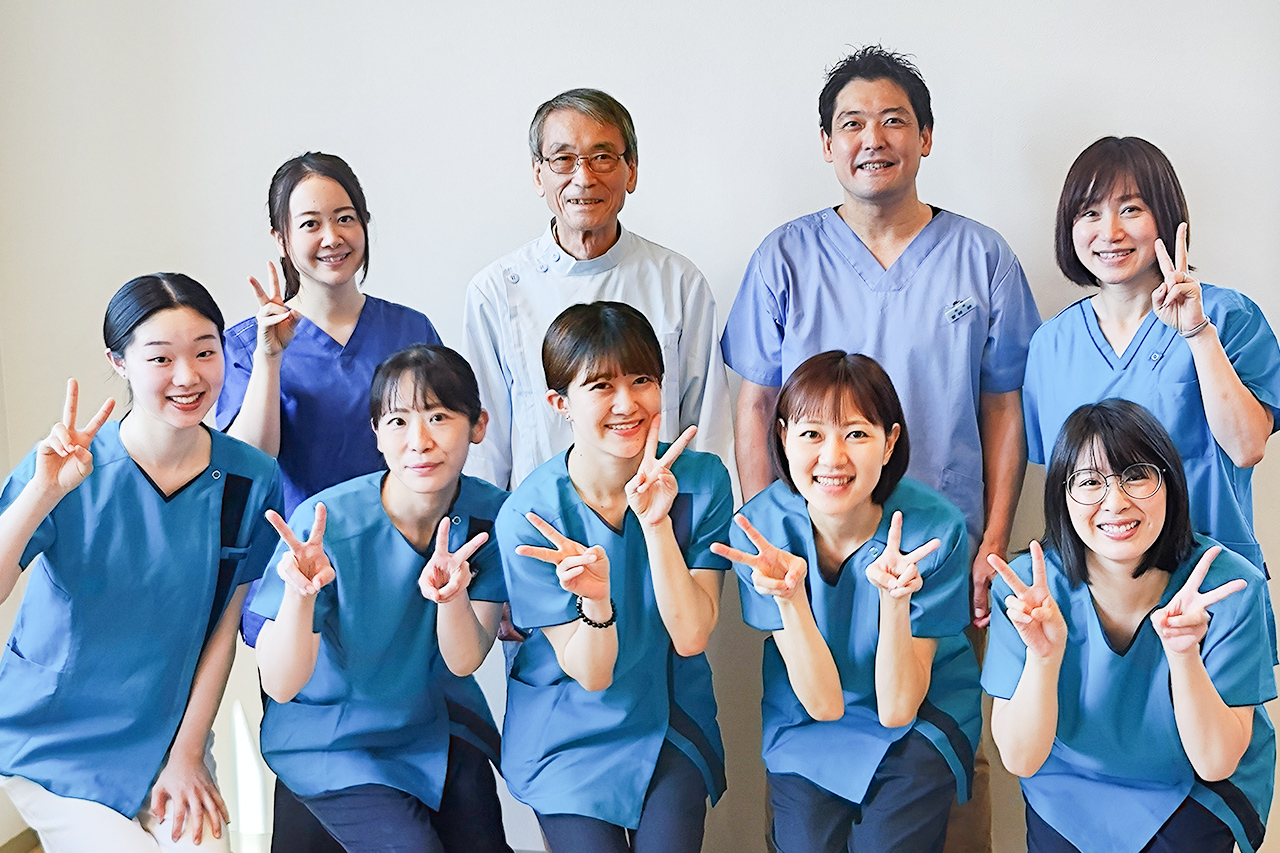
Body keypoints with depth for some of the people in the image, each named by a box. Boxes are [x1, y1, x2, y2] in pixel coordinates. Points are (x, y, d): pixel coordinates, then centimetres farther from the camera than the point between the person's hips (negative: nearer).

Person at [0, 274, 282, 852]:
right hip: (52, 738, -2)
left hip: (167, 735, 3)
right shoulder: (68, 469, -15)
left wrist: (187, 755, -2)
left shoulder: (252, 480, -8)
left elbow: (224, 626, -2)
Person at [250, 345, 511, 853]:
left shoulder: (492, 514, -15)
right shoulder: (325, 523, -26)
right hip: (333, 740, -4)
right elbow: (280, 686, -25)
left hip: (441, 725, 4)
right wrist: (300, 593, -45)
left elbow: (463, 660, -15)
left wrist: (450, 595, -37)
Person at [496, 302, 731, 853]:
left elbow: (691, 636, -16)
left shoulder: (702, 481, -12)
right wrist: (595, 598, -36)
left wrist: (656, 522, -27)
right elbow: (591, 675, -15)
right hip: (568, 726, -1)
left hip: (672, 720, 1)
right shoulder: (527, 517, -17)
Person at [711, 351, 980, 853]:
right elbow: (823, 702, -18)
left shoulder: (936, 529, -22)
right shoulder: (759, 529, -18)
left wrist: (894, 597, -34)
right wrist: (789, 595, -34)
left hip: (923, 719, -1)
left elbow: (897, 709, -19)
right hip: (808, 723, 1)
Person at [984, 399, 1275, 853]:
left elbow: (1216, 763, -17)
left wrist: (1182, 653, -33)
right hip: (1070, 788, 0)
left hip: (1195, 791, 0)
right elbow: (1020, 760, -17)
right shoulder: (1028, 587, -17)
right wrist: (1044, 657, -34)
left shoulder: (1229, 587, -19)